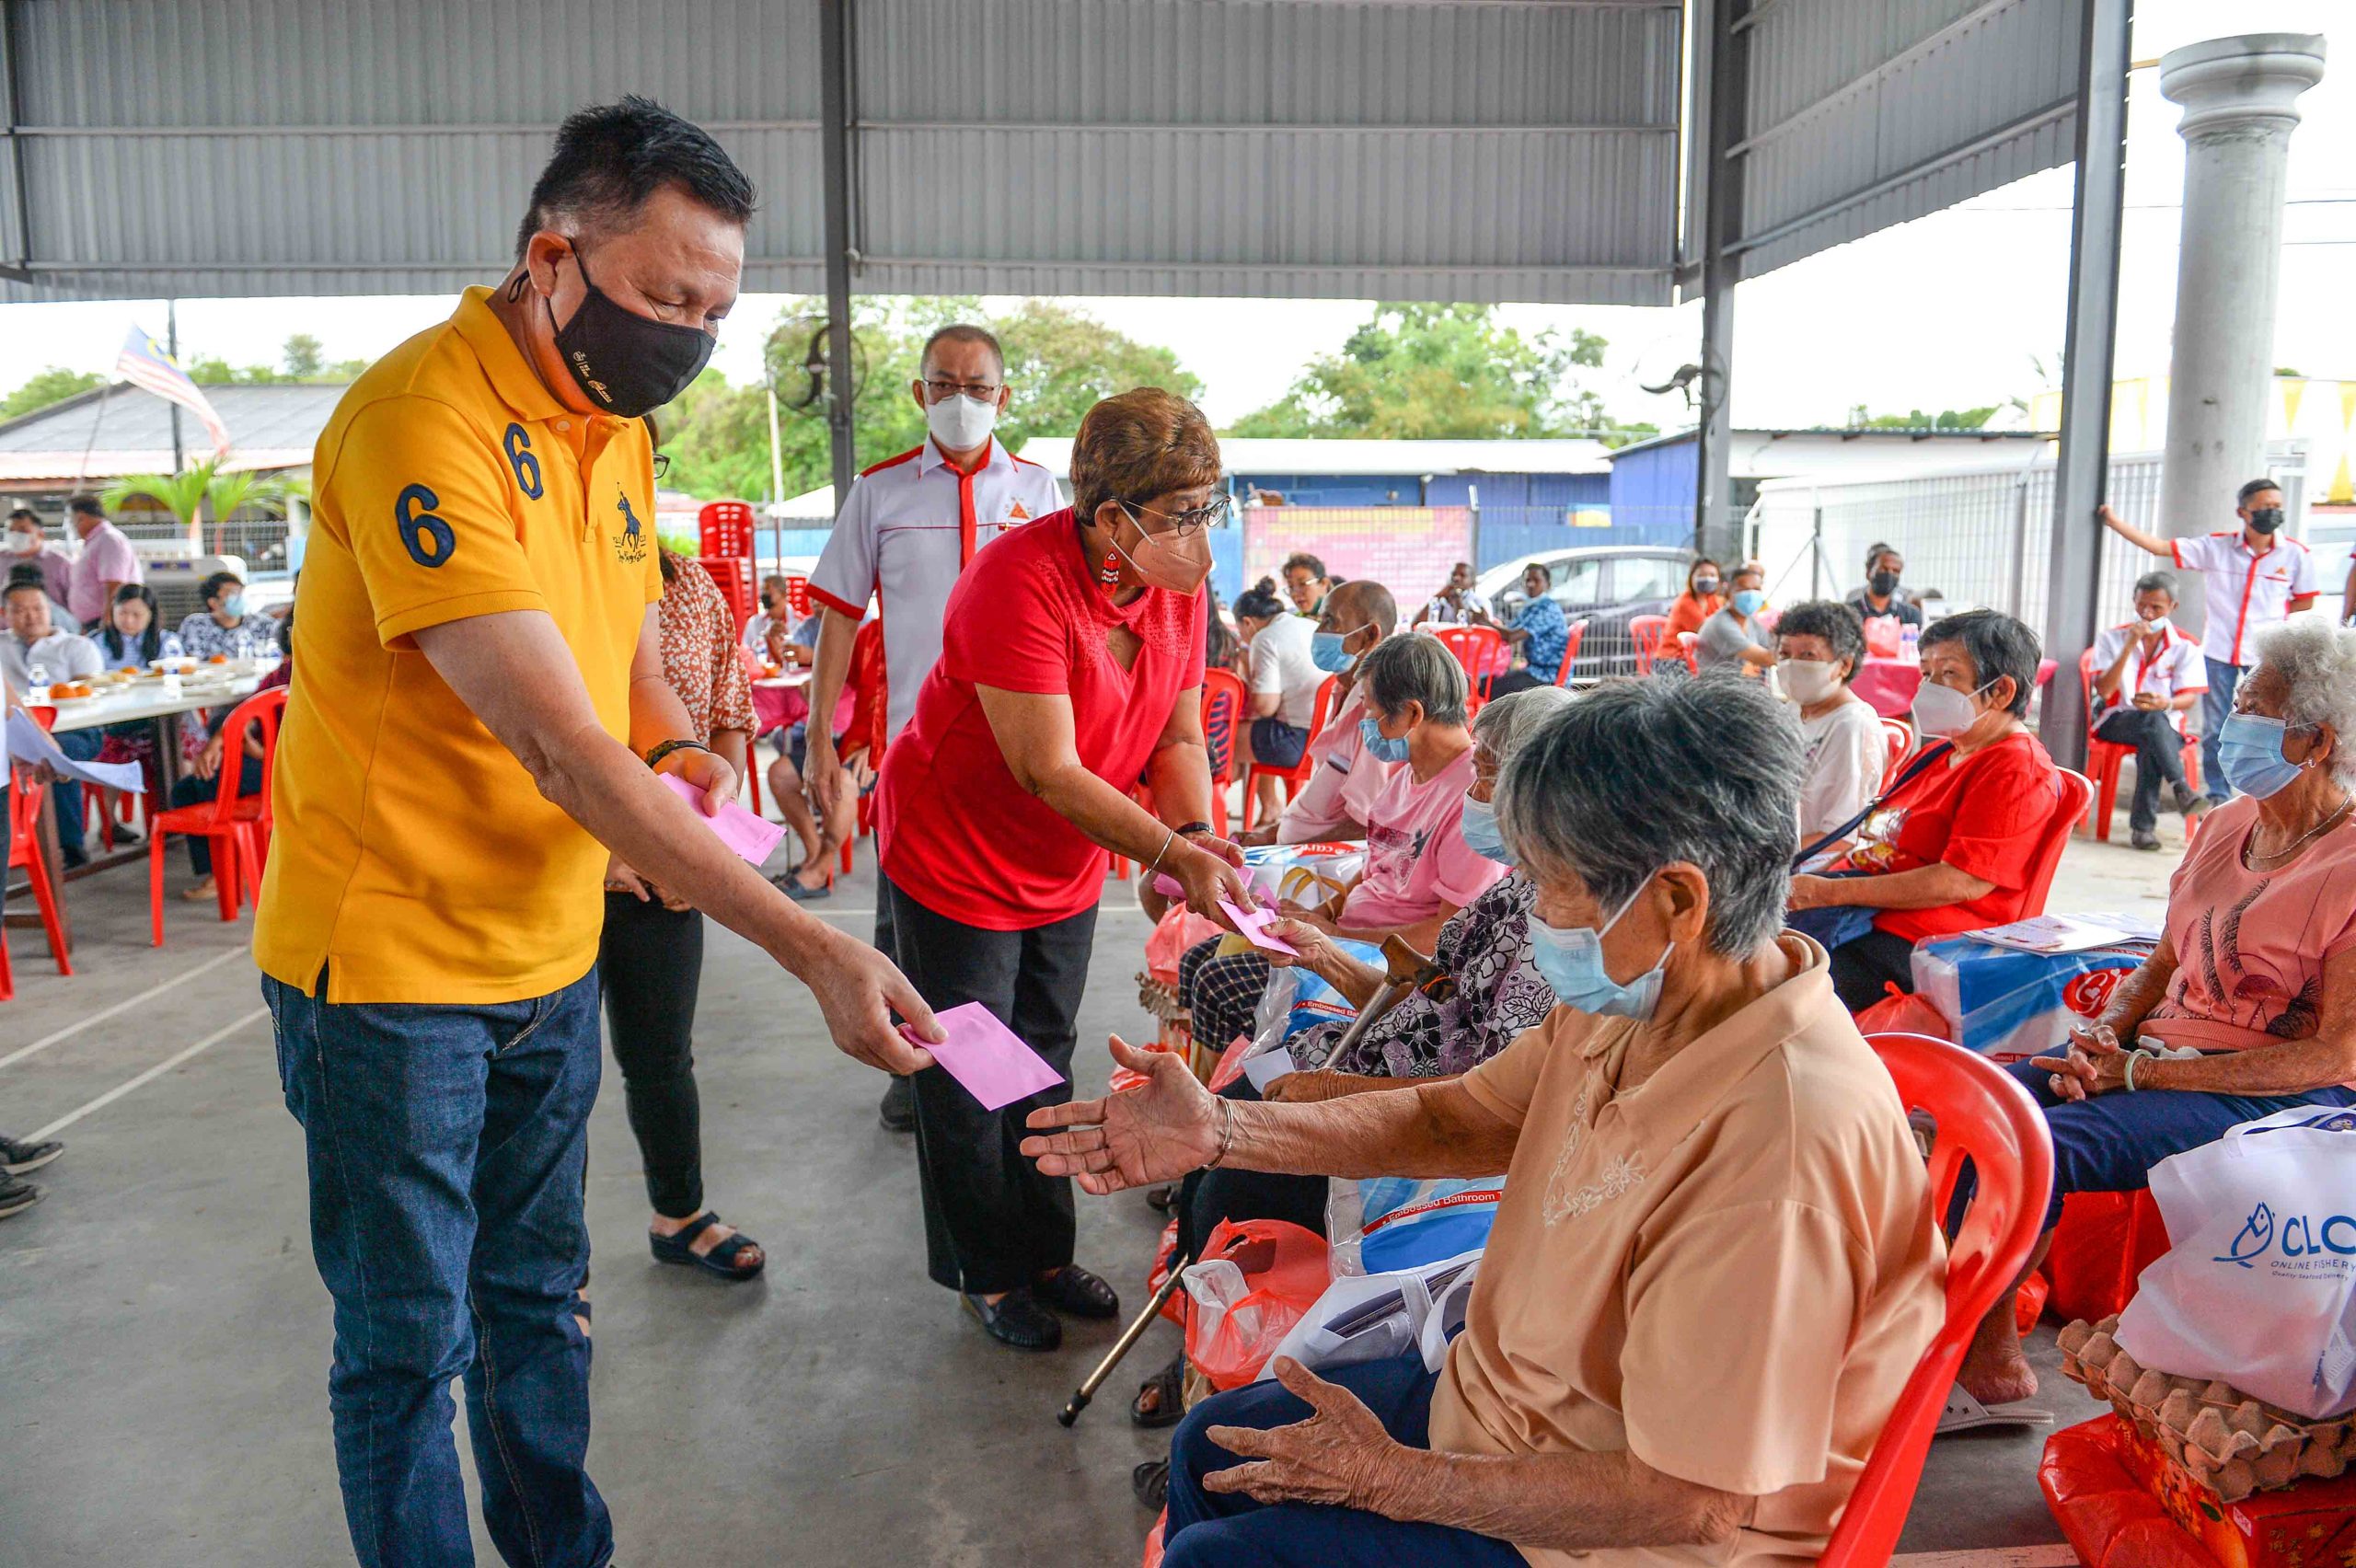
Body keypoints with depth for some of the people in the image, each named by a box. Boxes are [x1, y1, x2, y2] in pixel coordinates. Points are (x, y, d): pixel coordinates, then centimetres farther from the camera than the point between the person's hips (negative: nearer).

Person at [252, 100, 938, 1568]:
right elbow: (562, 747, -31)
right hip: (391, 963, -7)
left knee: (538, 1299, 20)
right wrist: (812, 948, -33)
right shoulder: (424, 423, -24)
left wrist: (678, 748, -7)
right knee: (410, 1344, 8)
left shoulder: (614, 417, 3)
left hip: (549, 951, 7)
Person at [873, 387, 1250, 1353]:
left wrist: (1197, 837, -19)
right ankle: (985, 1274, 27)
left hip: (1066, 872, 7)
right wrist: (1169, 851, -35)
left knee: (1045, 1064, 19)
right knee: (968, 1081, 7)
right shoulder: (1022, 580, -31)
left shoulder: (1180, 587, -8)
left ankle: (1042, 1254, 36)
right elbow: (1048, 769, -32)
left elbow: (1178, 737, -2)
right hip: (955, 854, -7)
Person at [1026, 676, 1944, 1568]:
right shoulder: (1636, 1000, -8)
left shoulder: (1775, 1152, -37)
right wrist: (1218, 1131, -6)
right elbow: (1458, 1117, 4)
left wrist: (1395, 1480, -20)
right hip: (1501, 1394, 8)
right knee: (1210, 1446, 16)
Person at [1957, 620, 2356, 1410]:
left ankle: (1987, 1334, -6)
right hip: (2164, 1054, 7)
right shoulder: (2227, 823, 11)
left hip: (2278, 1099, -7)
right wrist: (2103, 1037, -5)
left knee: (2041, 1142, -28)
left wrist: (2142, 1072, -20)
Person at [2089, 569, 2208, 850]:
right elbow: (2103, 690, -9)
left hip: (2166, 727, 0)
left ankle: (2143, 825, -35)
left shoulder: (2186, 646, 4)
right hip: (2116, 722, 0)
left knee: (2150, 746, -36)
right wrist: (2129, 647, -18)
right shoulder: (2111, 637, 3)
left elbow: (2190, 698, -4)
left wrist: (2166, 703, -28)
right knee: (2155, 720, -36)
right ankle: (2182, 791, -43)